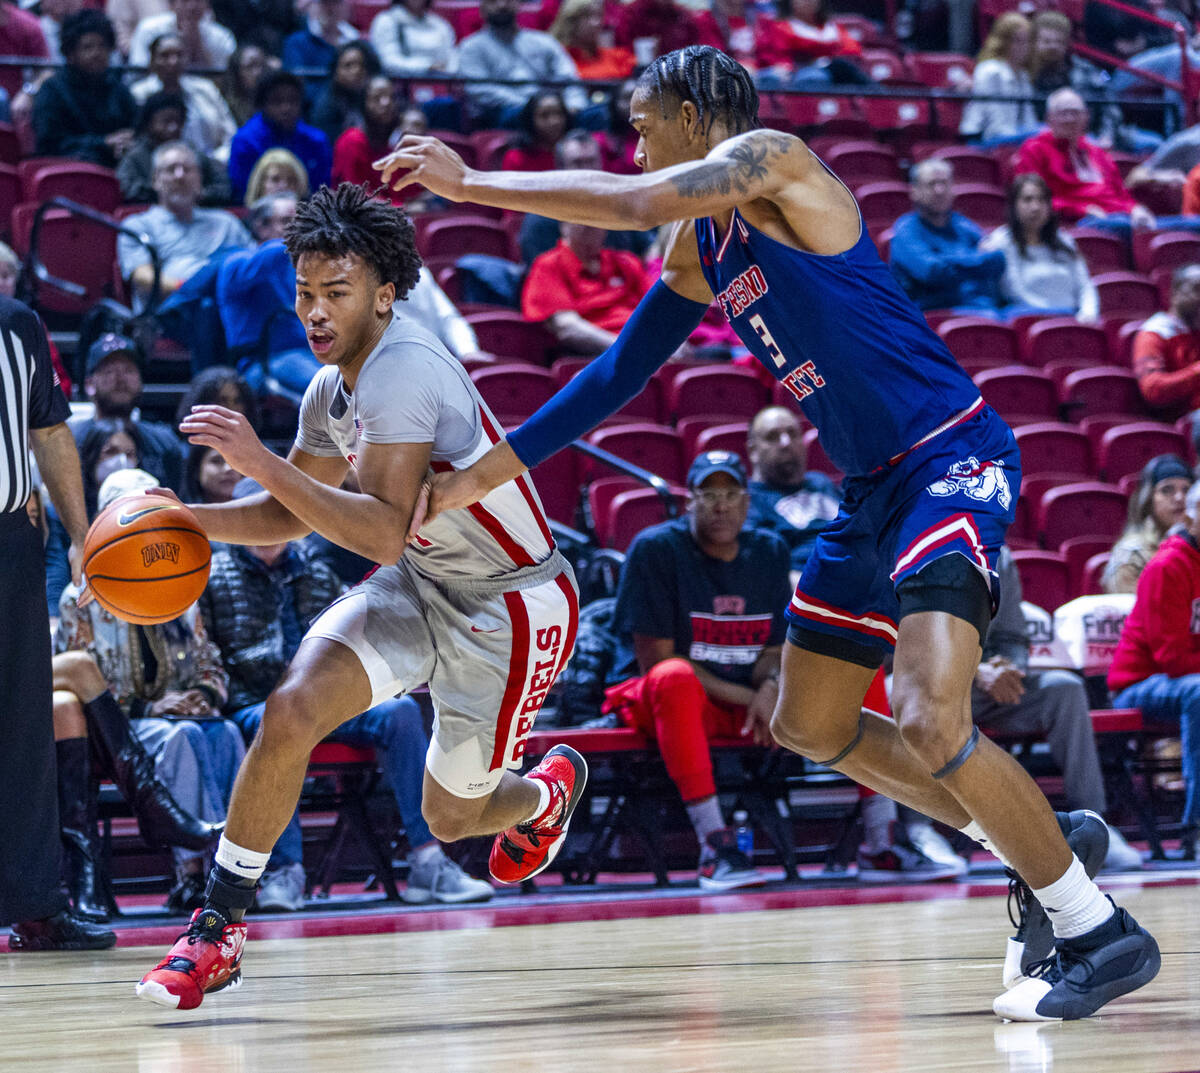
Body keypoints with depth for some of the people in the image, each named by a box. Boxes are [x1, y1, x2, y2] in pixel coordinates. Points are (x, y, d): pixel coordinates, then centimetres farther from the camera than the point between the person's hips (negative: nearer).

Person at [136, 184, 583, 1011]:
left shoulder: (403, 371, -29)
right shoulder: (333, 389, -1)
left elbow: (381, 532, -38)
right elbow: (294, 515, 14)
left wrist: (262, 462, -42)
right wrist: (188, 520, -3)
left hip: (511, 604, -7)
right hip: (420, 585, 7)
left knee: (451, 818, 7)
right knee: (291, 709, -17)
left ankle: (550, 791, 44)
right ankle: (222, 927, -8)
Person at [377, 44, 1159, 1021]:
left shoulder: (770, 158, -11)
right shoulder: (698, 248, 15)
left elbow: (639, 203, -27)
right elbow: (619, 373, 21)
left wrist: (472, 183, -19)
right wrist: (487, 472, 17)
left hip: (953, 459, -10)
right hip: (874, 486, 10)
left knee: (930, 723, -24)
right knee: (809, 727, 17)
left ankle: (1100, 933, -10)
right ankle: (1043, 846, 25)